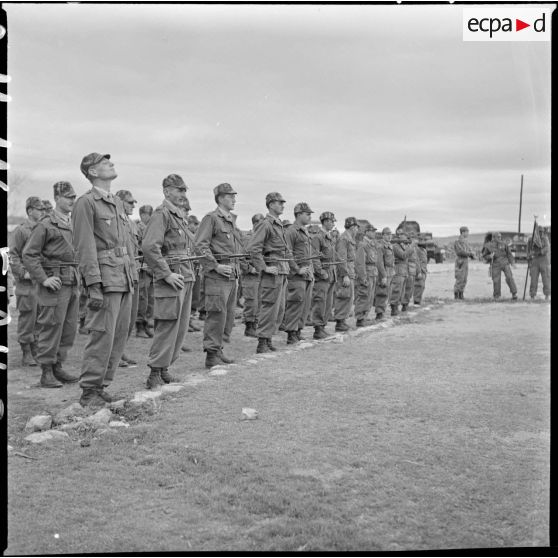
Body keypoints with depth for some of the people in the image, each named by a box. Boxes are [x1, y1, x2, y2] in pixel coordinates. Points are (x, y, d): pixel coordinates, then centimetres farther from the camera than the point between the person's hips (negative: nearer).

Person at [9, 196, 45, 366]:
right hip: (27, 282, -6)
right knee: (27, 318, -3)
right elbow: (12, 255, -8)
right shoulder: (20, 230, -5)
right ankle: (26, 354, 5)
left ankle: (36, 352, 18)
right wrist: (24, 273, -16)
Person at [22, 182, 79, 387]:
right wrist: (43, 279, -15)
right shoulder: (46, 224, -7)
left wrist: (77, 275, 15)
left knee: (69, 329, 9)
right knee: (51, 328, -4)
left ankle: (58, 368, 20)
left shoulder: (74, 224, 15)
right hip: (55, 283, -7)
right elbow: (29, 254, -9)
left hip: (72, 284, 7)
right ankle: (46, 374, 4)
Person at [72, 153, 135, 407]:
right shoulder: (85, 203, -7)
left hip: (125, 278, 8)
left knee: (119, 337, 10)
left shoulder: (118, 203, 18)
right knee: (102, 336, -7)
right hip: (105, 278, -8)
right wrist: (94, 287, -18)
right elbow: (85, 248, -13)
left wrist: (131, 277, 16)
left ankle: (101, 386, 20)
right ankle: (89, 393, 2)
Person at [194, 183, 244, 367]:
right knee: (217, 314, -8)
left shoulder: (232, 220, 19)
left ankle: (218, 350, 21)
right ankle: (211, 355, -3)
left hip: (232, 275, 9)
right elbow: (200, 245, -16)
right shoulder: (211, 218, -8)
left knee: (228, 315, 12)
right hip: (217, 276, -9)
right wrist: (216, 266, -19)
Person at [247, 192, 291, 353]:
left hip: (283, 273, 9)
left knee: (279, 309, 12)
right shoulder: (266, 224, -12)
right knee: (270, 308, -7)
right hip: (273, 272, -9)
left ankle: (268, 340, 20)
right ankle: (262, 343, -2)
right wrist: (264, 268, -20)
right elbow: (253, 248, -20)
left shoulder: (279, 225, 17)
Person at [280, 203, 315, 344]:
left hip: (307, 275, 9)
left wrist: (311, 273, 20)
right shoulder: (291, 231, -9)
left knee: (305, 304, 9)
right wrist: (298, 270, -19)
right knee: (296, 304, -8)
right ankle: (291, 335, -4)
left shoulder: (305, 232, 20)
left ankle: (298, 332, 17)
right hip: (296, 275, -9)